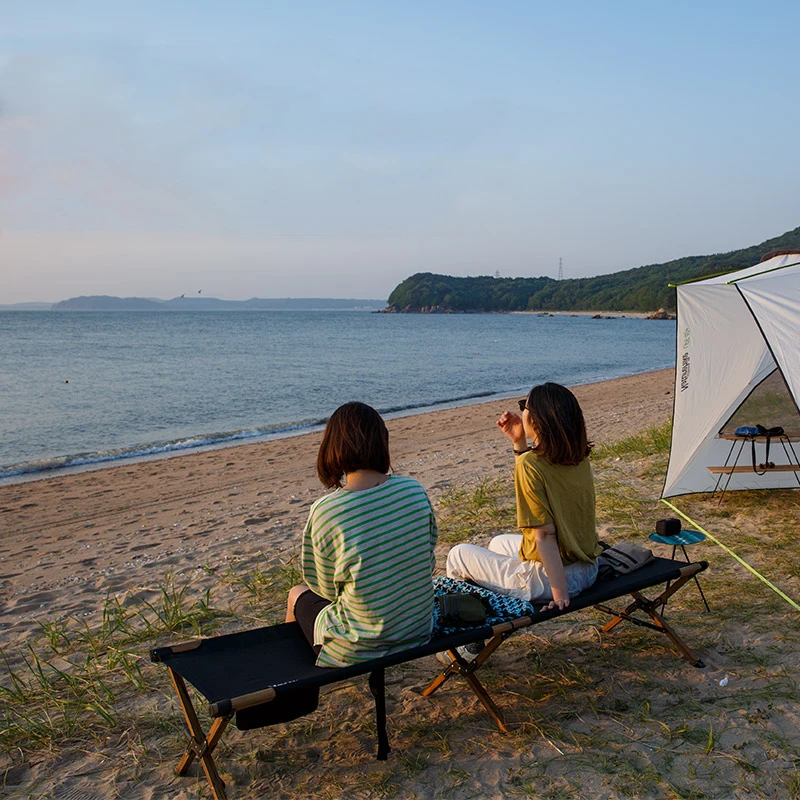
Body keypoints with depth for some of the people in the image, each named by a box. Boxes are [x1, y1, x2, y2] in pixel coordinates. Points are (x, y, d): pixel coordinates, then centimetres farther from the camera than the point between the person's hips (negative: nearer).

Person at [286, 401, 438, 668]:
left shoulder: (324, 511, -23)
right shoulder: (414, 491, -10)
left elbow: (327, 588, -9)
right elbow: (428, 559, 3)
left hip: (360, 649, -5)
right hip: (419, 632, 5)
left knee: (298, 595, 27)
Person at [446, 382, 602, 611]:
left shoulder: (530, 463, -23)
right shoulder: (579, 456, 0)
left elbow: (545, 533, -25)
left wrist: (560, 595, -23)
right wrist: (519, 442, 10)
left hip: (550, 576, -8)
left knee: (458, 554, 9)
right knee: (499, 543, 31)